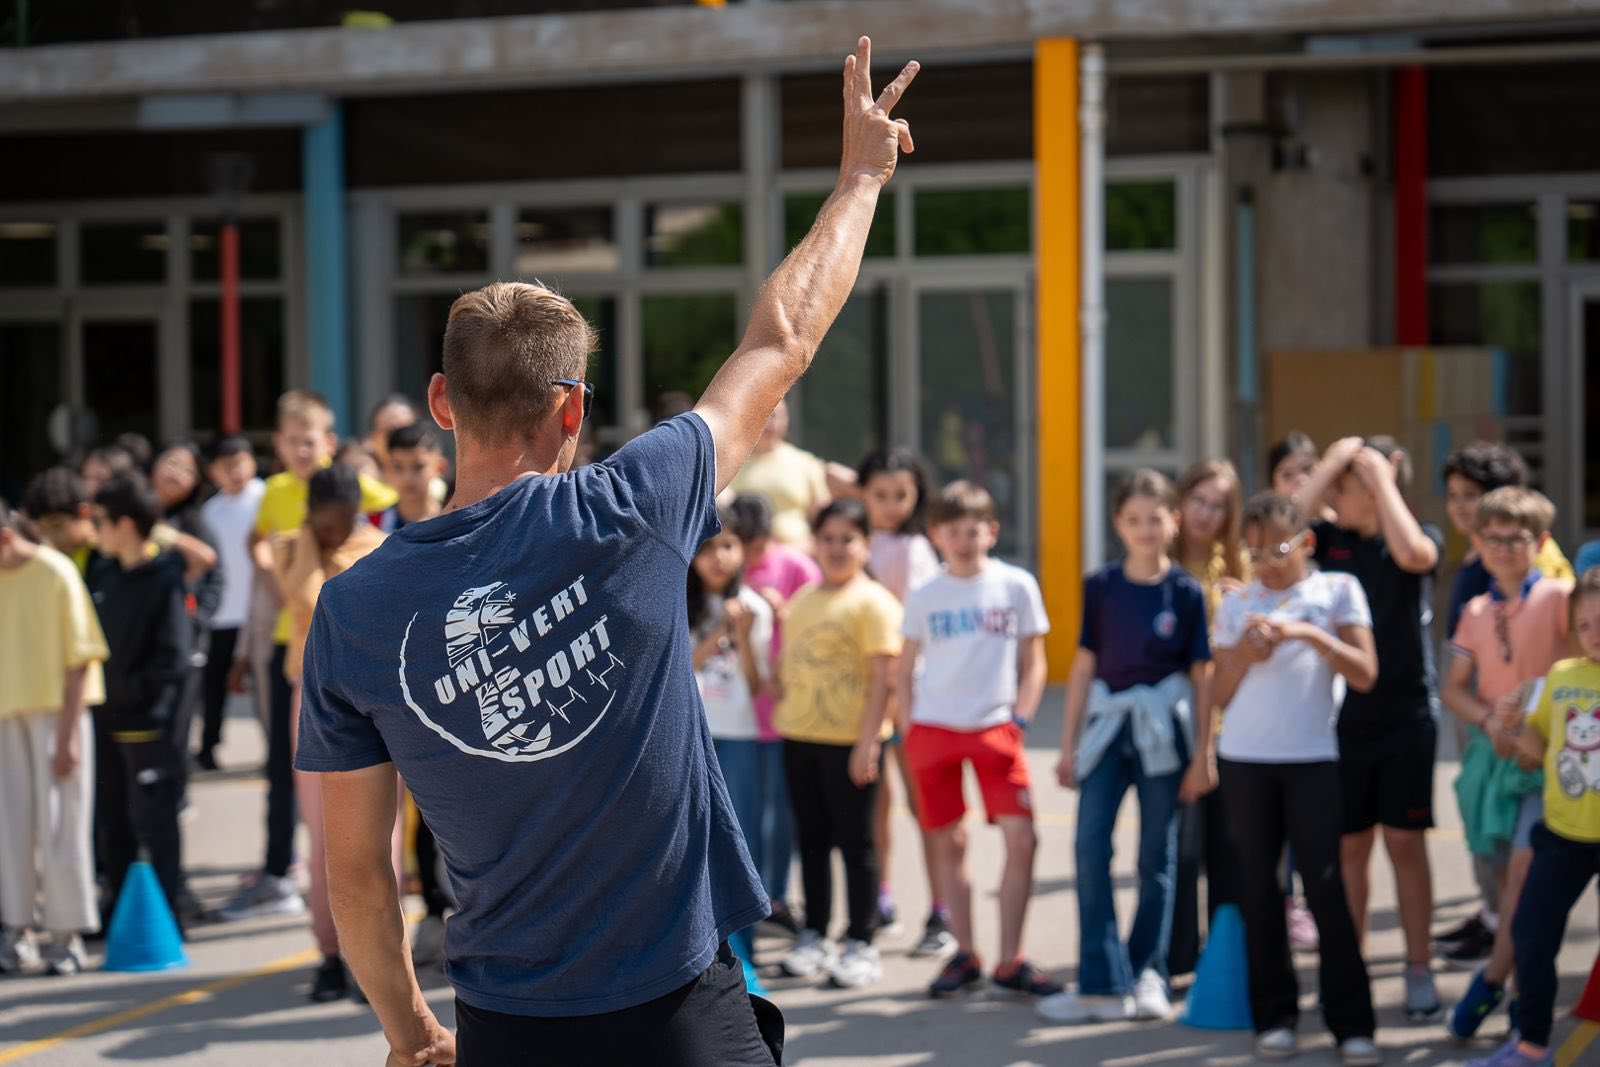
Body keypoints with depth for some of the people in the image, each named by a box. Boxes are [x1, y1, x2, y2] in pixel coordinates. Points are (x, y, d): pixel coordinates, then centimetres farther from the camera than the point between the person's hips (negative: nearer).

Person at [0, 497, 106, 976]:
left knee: (60, 825, -1)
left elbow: (79, 659, -9)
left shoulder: (55, 573, -10)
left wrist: (68, 734, -13)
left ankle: (66, 933, 7)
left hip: (55, 712, -4)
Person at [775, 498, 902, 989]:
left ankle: (861, 945, 6)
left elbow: (885, 678, -14)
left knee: (855, 842, 0)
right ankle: (814, 937, 21)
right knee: (811, 838, 12)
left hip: (849, 741, -7)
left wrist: (869, 740, -19)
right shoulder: (803, 599, 15)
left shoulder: (873, 602, -9)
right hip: (799, 736, 7)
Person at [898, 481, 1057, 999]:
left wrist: (1019, 719, -4)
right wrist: (909, 728, 2)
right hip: (934, 728, 1)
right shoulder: (924, 596, 4)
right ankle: (965, 955, 17)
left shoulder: (1016, 586, 2)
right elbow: (905, 669, 11)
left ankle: (1009, 962, -1)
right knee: (948, 841, 5)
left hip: (995, 728, -1)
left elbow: (1033, 663, 6)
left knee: (1021, 839, -10)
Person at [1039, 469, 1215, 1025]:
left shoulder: (1186, 592, -1)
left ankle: (1147, 974, 17)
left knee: (1156, 856, 5)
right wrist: (1069, 744, 7)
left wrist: (1201, 755, -1)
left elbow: (1201, 677, 2)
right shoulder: (1101, 586, 4)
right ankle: (1103, 984, -3)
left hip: (1162, 728, -2)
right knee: (1089, 845, -7)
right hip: (1107, 722, 2)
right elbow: (1084, 666, 9)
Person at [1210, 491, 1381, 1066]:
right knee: (1258, 887, 4)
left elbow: (1365, 674, -4)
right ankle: (1274, 1016, 12)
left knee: (1326, 887, -6)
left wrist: (1312, 635, -17)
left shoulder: (1337, 590, 4)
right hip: (1244, 759, 3)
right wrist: (1244, 655, -9)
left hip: (1312, 758, -3)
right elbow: (1221, 694, 10)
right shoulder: (1236, 603, 10)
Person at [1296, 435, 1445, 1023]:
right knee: (1349, 844, 7)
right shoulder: (1331, 538, 4)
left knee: (1404, 841, 0)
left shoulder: (1420, 537, -4)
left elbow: (1413, 554, -27)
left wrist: (1381, 476, -19)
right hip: (1344, 712, 3)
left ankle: (1419, 971, 9)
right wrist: (1330, 463, -11)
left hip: (1406, 714, -3)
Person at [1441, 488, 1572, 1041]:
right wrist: (1487, 719, -9)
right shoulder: (1477, 611, 10)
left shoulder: (1558, 597, -6)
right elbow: (1453, 688, 11)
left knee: (1524, 863, -16)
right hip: (1491, 751, 5)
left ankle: (1492, 980, -9)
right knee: (1507, 872, 8)